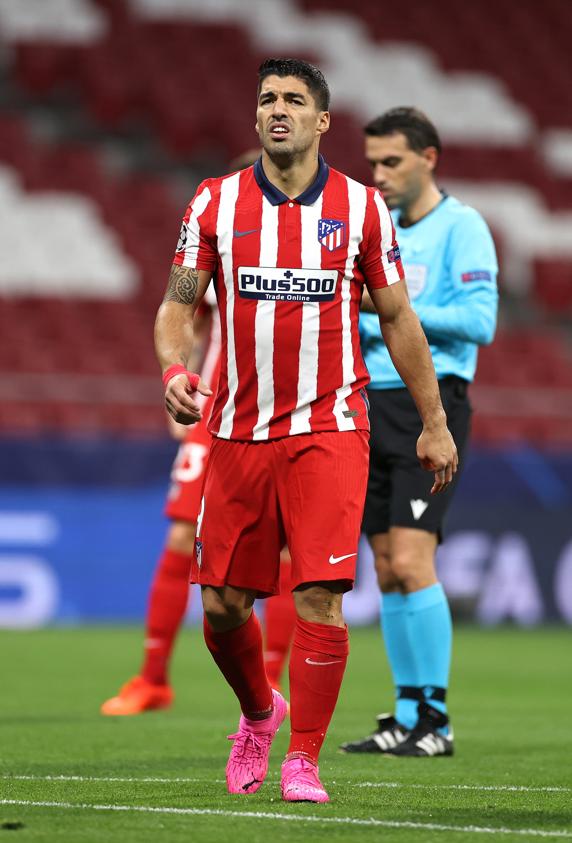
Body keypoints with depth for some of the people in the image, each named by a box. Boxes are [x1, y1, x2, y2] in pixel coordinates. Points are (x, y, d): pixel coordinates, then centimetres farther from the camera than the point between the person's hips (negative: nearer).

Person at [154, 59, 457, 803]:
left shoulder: (362, 207, 2)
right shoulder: (216, 204, 3)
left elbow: (398, 319, 9)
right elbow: (178, 305, 5)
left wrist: (434, 423, 10)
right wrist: (175, 368, -16)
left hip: (329, 428, -2)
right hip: (239, 430, 2)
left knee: (320, 597, -13)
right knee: (222, 605, 5)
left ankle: (303, 762, -2)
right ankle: (259, 714, 34)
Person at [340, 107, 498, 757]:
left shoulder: (460, 227, -5)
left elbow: (479, 321, -15)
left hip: (430, 407, -7)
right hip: (371, 405, 7)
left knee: (410, 561, -15)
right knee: (387, 572, 5)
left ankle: (434, 719, -10)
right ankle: (407, 716, 11)